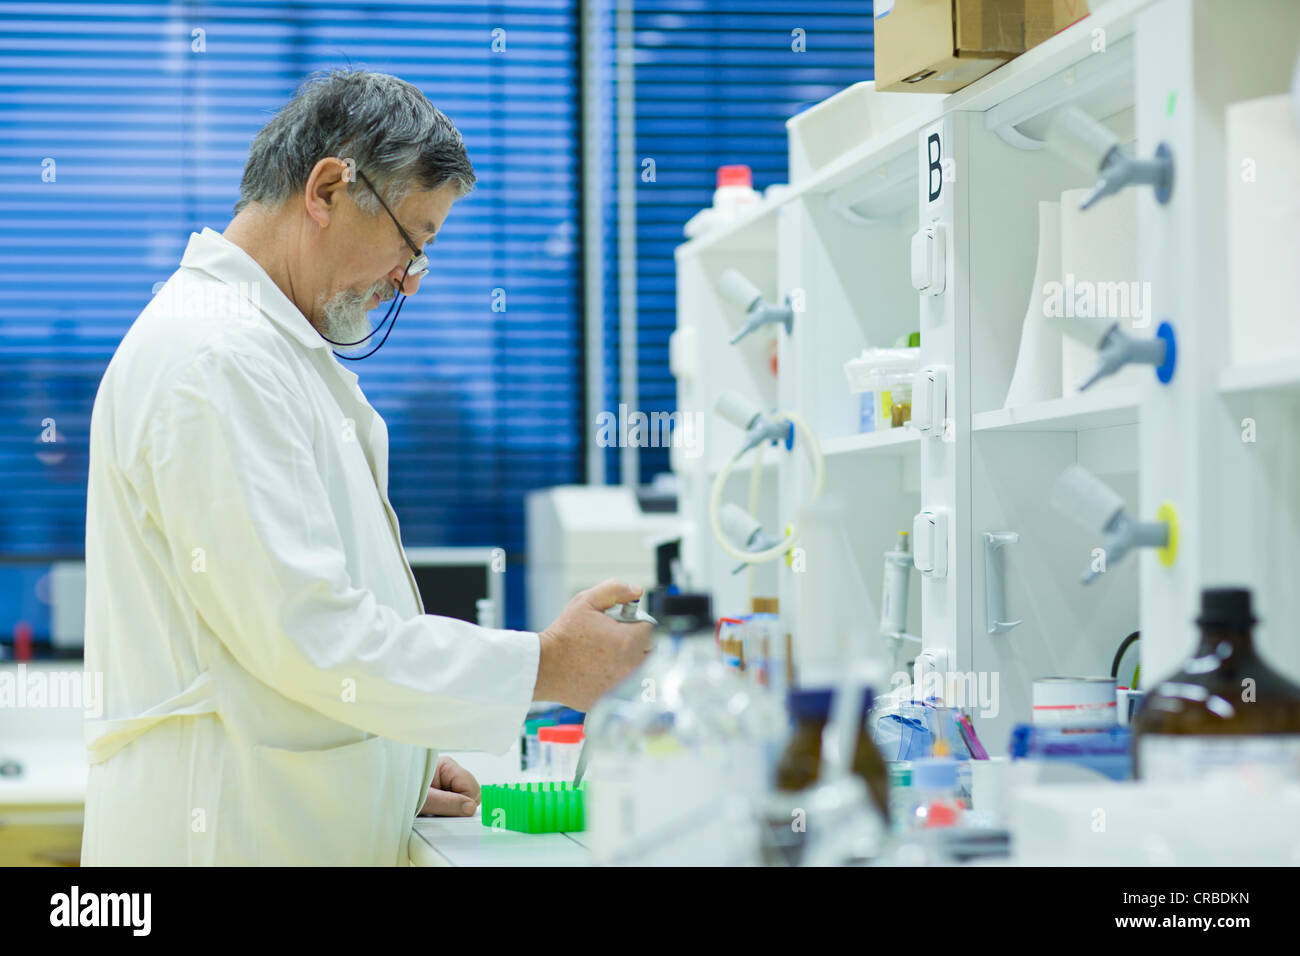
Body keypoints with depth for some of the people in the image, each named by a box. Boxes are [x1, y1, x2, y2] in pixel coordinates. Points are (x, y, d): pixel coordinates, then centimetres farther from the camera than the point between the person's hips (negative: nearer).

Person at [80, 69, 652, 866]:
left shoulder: (264, 346, 19)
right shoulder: (214, 358, -15)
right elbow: (306, 634, -20)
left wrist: (391, 772, 14)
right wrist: (542, 666, -14)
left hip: (307, 827, 10)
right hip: (235, 834, -10)